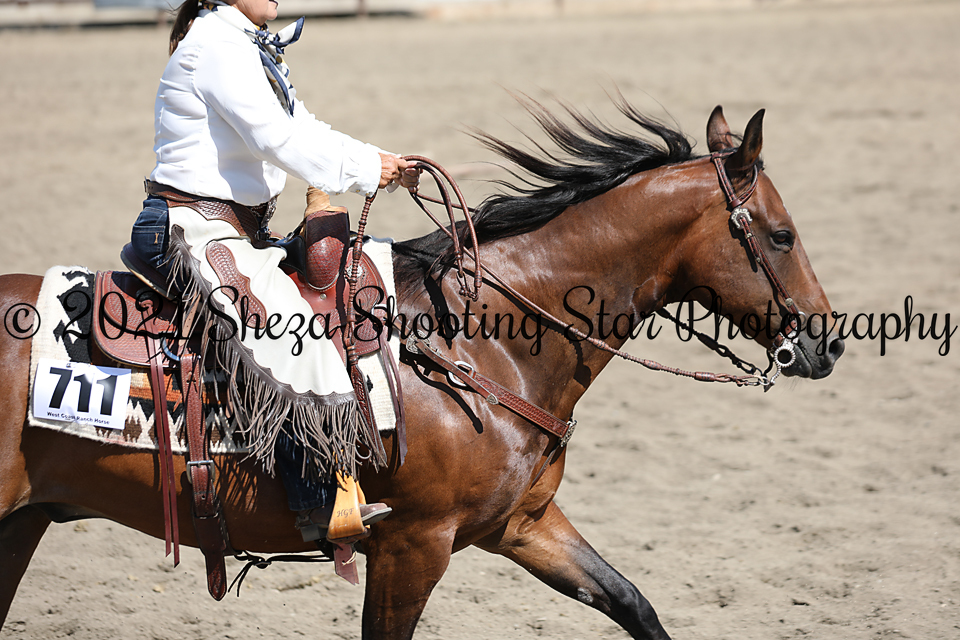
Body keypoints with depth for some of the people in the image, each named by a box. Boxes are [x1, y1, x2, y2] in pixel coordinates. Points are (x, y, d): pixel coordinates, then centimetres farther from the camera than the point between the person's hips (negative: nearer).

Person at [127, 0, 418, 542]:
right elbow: (276, 137, -22)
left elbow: (305, 131, 16)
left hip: (240, 231, 11)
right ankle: (323, 506, -22)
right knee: (294, 332, -22)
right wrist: (364, 169, -13)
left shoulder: (247, 50, 18)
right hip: (194, 232, -11)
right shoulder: (215, 45, -15)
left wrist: (385, 164, 4)